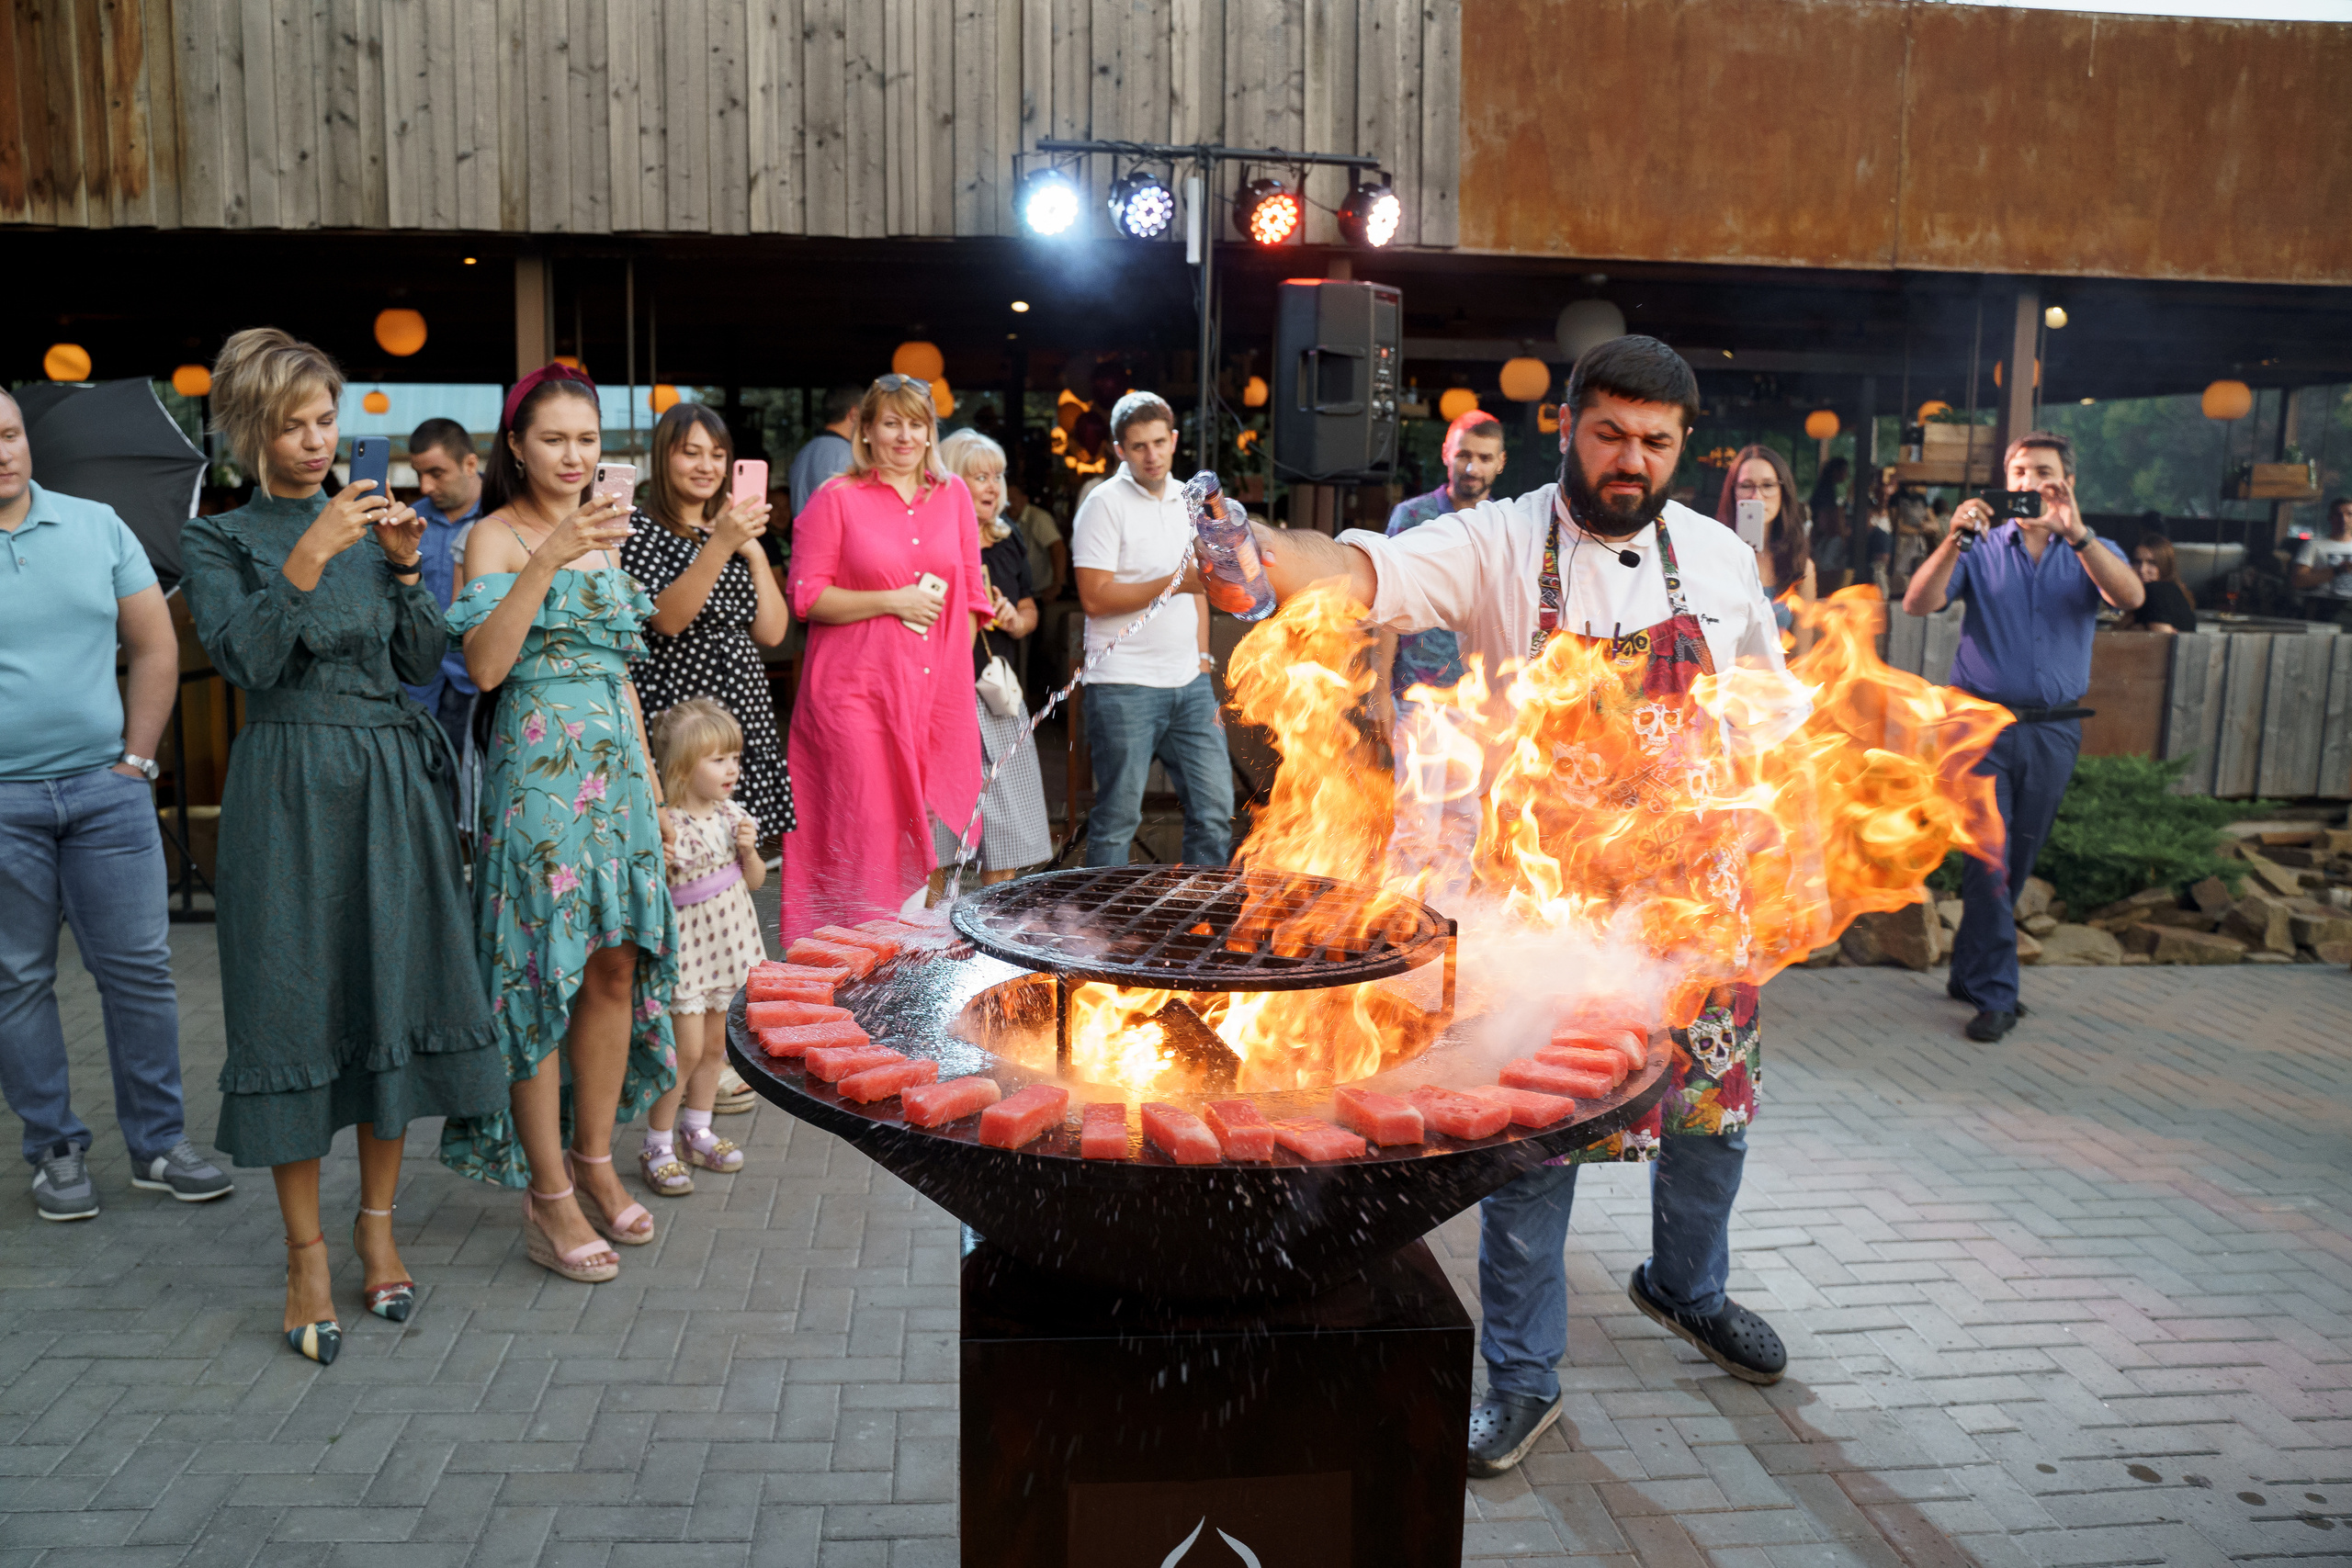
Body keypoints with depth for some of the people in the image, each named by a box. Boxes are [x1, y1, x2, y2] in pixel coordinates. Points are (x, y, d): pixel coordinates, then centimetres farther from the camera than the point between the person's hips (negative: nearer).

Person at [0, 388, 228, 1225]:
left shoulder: (96, 526, 6)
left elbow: (155, 647, 9)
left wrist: (136, 758, 3)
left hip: (105, 787, 2)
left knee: (139, 966, 4)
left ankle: (158, 1141, 17)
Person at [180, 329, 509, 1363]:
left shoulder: (371, 522, 13)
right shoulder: (218, 539, 2)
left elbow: (424, 664, 7)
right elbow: (244, 660, -13)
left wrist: (405, 567, -6)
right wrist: (309, 559, -20)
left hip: (392, 787, 4)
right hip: (289, 792, -3)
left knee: (393, 992, 6)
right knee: (293, 1001, -1)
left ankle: (377, 1221, 20)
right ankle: (306, 1249, 12)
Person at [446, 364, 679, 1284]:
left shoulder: (603, 533, 17)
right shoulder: (497, 535, -4)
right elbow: (484, 665, -18)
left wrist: (649, 774, 18)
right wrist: (547, 560, -25)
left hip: (615, 762, 7)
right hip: (538, 766, -7)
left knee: (617, 966, 8)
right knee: (543, 972, -4)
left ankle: (594, 1163, 21)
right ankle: (548, 1197, 5)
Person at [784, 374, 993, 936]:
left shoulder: (953, 495, 13)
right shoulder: (836, 499, 0)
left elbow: (970, 594, 16)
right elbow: (806, 596, -5)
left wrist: (956, 673, 9)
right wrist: (893, 601, -11)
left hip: (937, 693, 4)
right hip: (857, 694, -4)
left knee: (924, 832, 5)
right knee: (865, 834, -6)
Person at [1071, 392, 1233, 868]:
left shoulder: (1187, 499, 15)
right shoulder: (1105, 504, -6)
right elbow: (1095, 598, -13)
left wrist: (1204, 664, 16)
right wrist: (1172, 582, -18)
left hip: (1189, 684, 6)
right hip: (1124, 687, -6)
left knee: (1214, 805, 5)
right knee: (1118, 817, 0)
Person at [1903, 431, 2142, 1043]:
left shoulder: (2091, 551, 9)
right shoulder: (1981, 549, 6)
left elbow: (2131, 596, -14)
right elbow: (1918, 603, -10)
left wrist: (2075, 534, -26)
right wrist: (1954, 540, -24)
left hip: (2054, 730, 3)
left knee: (2016, 863, 10)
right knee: (1989, 860, -10)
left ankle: (1969, 973, 25)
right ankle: (1995, 995, -5)